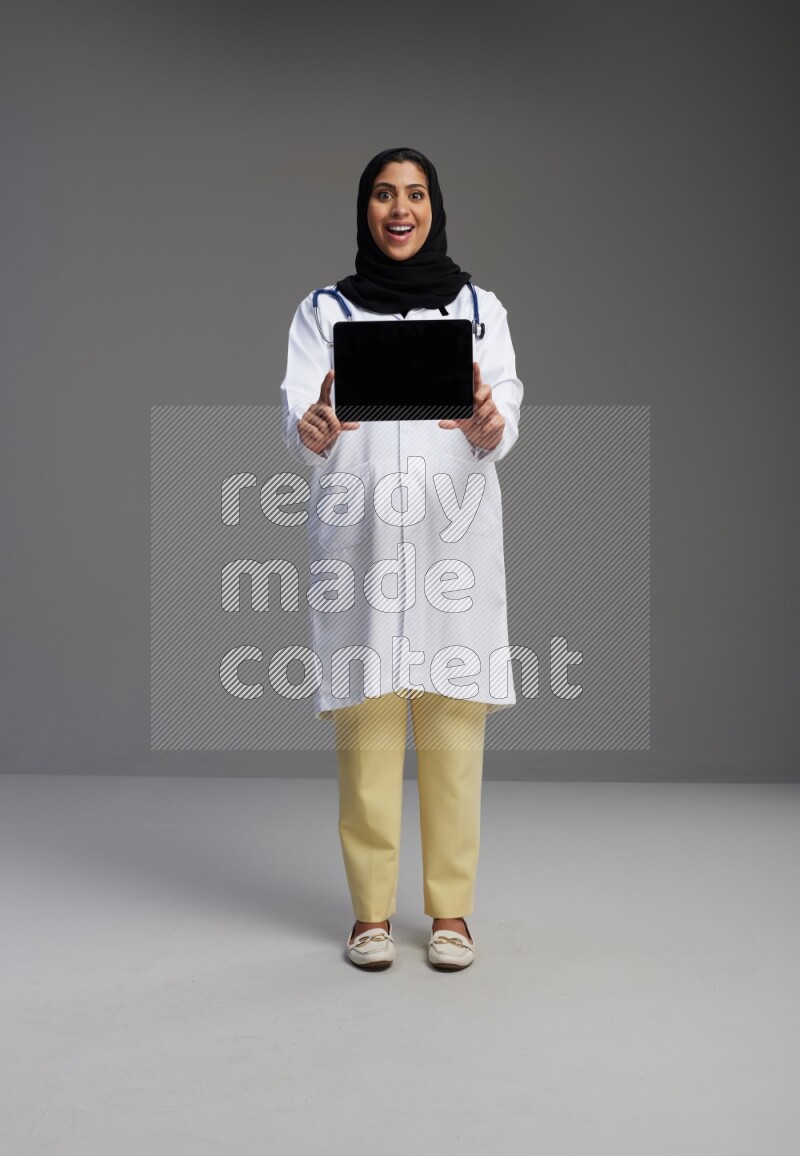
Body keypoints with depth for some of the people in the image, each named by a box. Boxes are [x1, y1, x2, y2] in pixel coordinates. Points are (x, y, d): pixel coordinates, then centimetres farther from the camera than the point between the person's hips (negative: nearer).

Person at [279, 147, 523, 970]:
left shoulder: (479, 307, 11)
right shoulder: (322, 310, 10)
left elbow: (506, 425, -2)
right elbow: (296, 426, -4)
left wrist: (487, 420, -25)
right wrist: (315, 426, -28)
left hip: (453, 537, 1)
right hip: (357, 535, 0)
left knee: (453, 724, 0)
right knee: (365, 723, -1)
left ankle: (451, 908, 12)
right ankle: (371, 910, 12)